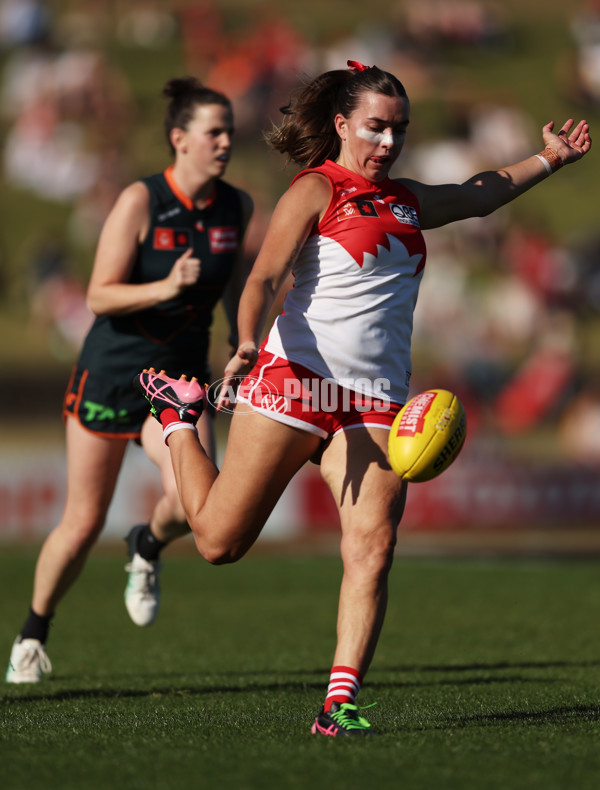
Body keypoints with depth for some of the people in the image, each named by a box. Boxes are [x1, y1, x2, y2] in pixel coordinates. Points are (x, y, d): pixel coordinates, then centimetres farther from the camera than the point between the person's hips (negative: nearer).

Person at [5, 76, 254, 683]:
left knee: (192, 500, -23)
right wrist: (166, 288, -32)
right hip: (111, 372, -3)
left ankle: (148, 548, 14)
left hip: (180, 380, 3)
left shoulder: (237, 207, -3)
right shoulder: (140, 201, -17)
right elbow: (99, 296, -18)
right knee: (83, 524, 3)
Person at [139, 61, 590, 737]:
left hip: (375, 403, 5)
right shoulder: (316, 189, 0)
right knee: (219, 541, 0)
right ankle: (179, 416, 28)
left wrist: (549, 159, 36)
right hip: (297, 377, -5)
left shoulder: (407, 200, 21)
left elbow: (480, 197, 42)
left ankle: (339, 703, -14)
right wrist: (247, 344, -29)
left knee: (373, 549, -15)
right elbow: (264, 278, -12)